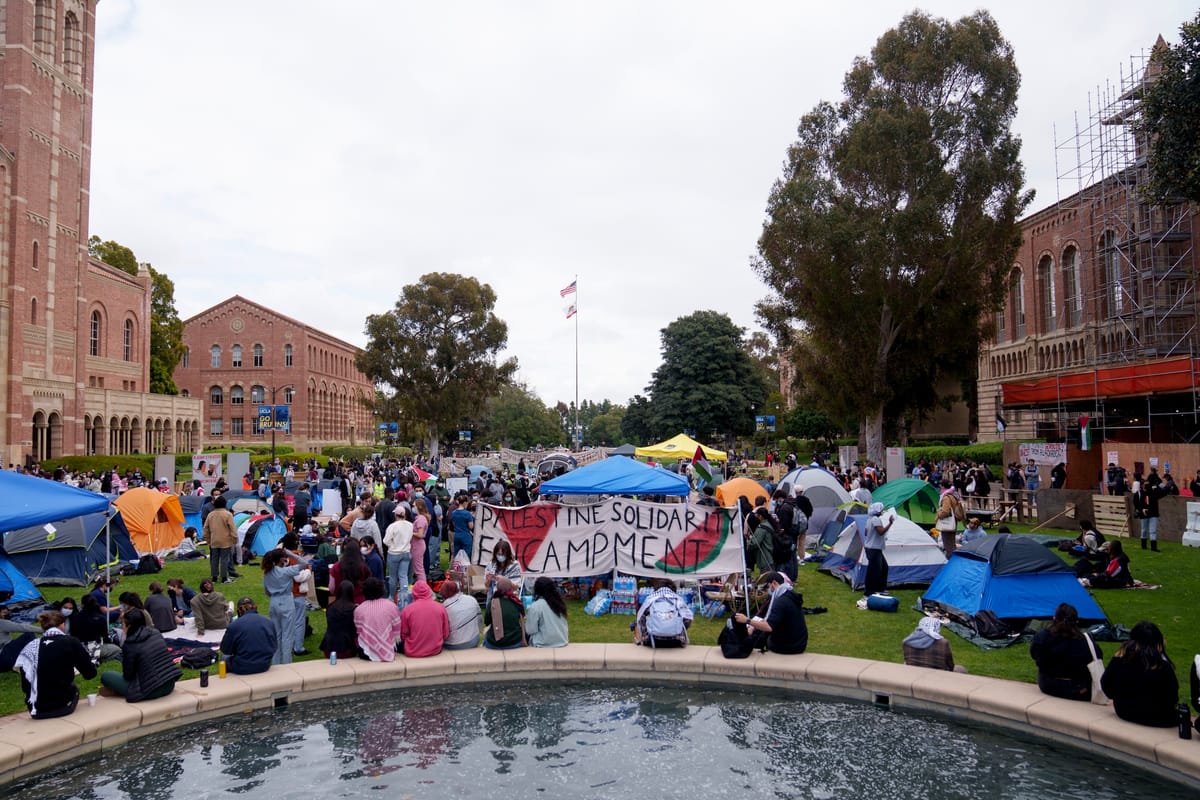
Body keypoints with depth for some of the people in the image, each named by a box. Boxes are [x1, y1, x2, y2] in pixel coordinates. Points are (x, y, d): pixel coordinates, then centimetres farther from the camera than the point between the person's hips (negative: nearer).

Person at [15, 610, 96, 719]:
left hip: (36, 710, 3)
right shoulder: (71, 642, -6)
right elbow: (90, 673, -2)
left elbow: (25, 686, 6)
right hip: (63, 705, -3)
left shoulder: (31, 647, 2)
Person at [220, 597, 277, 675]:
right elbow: (275, 647, 5)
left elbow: (225, 650, -2)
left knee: (226, 658, 27)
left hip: (242, 669, -4)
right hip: (264, 666, 4)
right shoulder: (269, 622, -2)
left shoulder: (234, 625, -12)